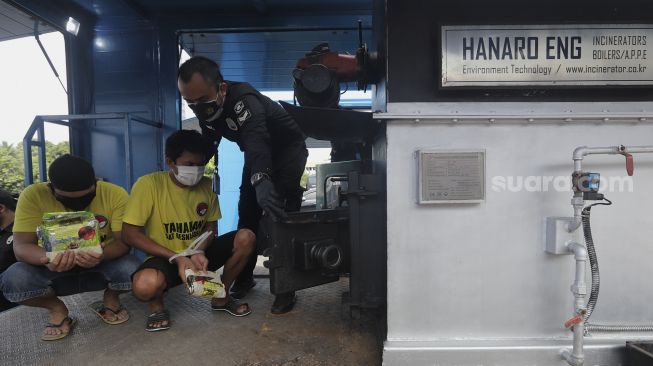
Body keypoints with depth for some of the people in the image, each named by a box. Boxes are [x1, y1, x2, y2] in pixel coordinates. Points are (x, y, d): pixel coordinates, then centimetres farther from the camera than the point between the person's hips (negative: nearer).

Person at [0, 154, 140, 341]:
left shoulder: (115, 194, -18)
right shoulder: (33, 196, -17)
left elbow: (124, 240, -19)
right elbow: (21, 245, -20)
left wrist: (103, 255, -42)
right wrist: (47, 258, -43)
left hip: (103, 264, -1)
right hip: (55, 268, 1)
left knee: (132, 272, -32)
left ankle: (111, 299, 5)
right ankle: (57, 309, 4)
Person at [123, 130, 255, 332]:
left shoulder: (207, 185, -3)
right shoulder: (149, 184, -16)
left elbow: (211, 226, 7)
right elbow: (129, 233, -17)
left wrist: (199, 252, -16)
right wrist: (176, 257, -23)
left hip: (200, 254, 5)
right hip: (165, 258, -4)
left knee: (245, 238, -17)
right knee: (145, 284, -39)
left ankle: (221, 297, 6)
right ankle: (157, 306, 2)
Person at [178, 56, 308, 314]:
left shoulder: (243, 101, -37)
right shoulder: (208, 108, -12)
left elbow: (256, 138, -54)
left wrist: (261, 180, -68)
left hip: (287, 149, -7)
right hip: (259, 156, 7)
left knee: (282, 215, -17)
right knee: (247, 213, 3)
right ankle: (245, 277, 16)